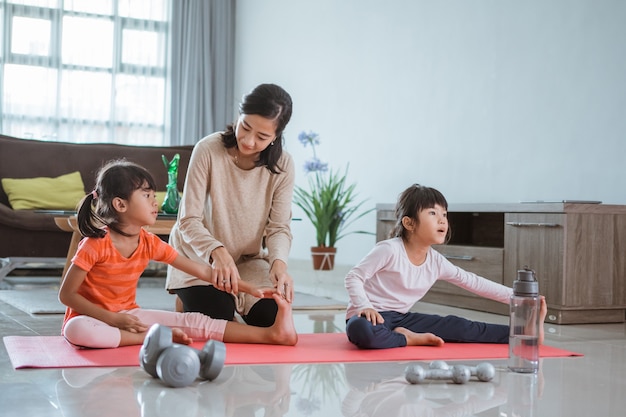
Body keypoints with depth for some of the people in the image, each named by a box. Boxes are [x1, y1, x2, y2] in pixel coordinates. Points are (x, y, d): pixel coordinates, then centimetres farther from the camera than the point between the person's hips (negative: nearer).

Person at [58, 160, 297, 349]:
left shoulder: (150, 244, -2)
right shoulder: (96, 244, -20)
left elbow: (201, 270, 0)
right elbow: (66, 294, -16)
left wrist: (249, 289, -5)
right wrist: (112, 319, -25)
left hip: (128, 315, 5)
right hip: (95, 318, -5)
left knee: (194, 321, -11)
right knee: (77, 330, -41)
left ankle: (271, 333, -16)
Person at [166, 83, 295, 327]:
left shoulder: (282, 166, -11)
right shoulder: (208, 150, -21)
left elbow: (279, 227, -12)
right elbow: (188, 221, -21)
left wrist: (278, 261, -35)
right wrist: (217, 252, -41)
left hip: (249, 261, 3)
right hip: (199, 256, -3)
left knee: (274, 320, -14)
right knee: (217, 322, -22)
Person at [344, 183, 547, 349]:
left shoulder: (436, 262, 1)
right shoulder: (389, 250, -20)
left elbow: (473, 282, 5)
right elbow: (353, 277, -16)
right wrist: (365, 307, -32)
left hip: (399, 319, 6)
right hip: (371, 316, -6)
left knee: (456, 326, -4)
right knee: (360, 329, -43)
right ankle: (408, 339, -21)